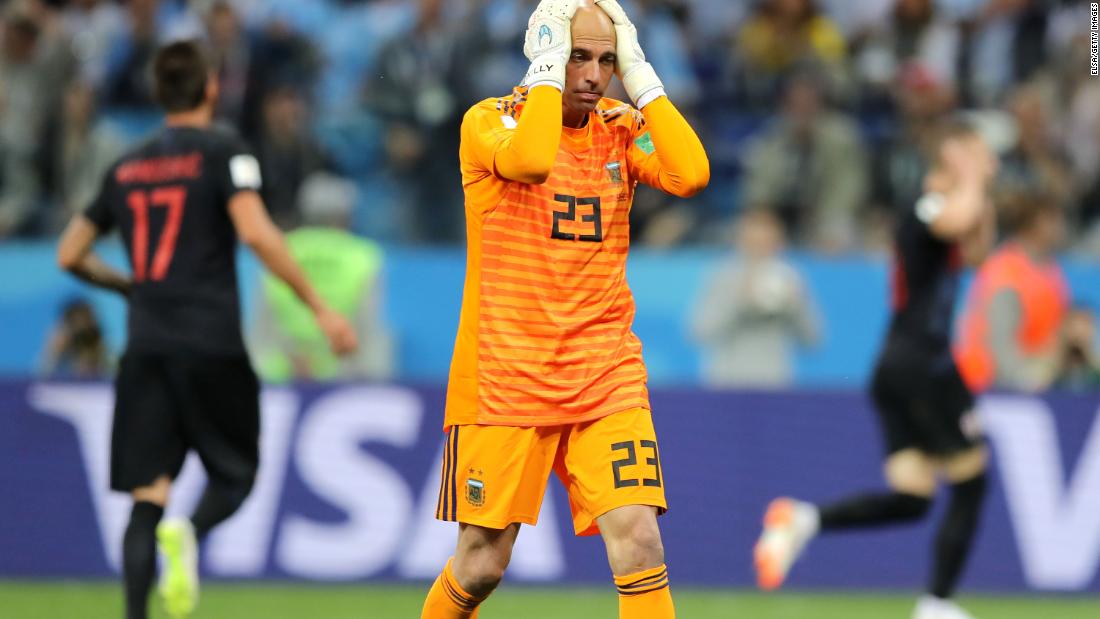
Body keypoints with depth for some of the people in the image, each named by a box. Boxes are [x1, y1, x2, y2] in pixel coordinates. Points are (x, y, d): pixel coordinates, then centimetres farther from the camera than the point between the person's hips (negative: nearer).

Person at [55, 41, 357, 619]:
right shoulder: (222, 153, 0)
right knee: (234, 475, 9)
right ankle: (189, 532, -24)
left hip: (145, 348, 4)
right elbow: (256, 233, -15)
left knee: (146, 499, 3)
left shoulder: (127, 167, 15)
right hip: (211, 345, -4)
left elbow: (69, 254, 20)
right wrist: (320, 310, -13)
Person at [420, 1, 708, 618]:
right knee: (481, 566, 3)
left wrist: (642, 79, -9)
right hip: (504, 377, -2)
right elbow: (528, 160, -28)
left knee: (639, 543, -15)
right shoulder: (489, 121, -4)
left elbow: (691, 174, -14)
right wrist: (548, 72, -18)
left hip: (606, 376, 2)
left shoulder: (622, 129, 6)